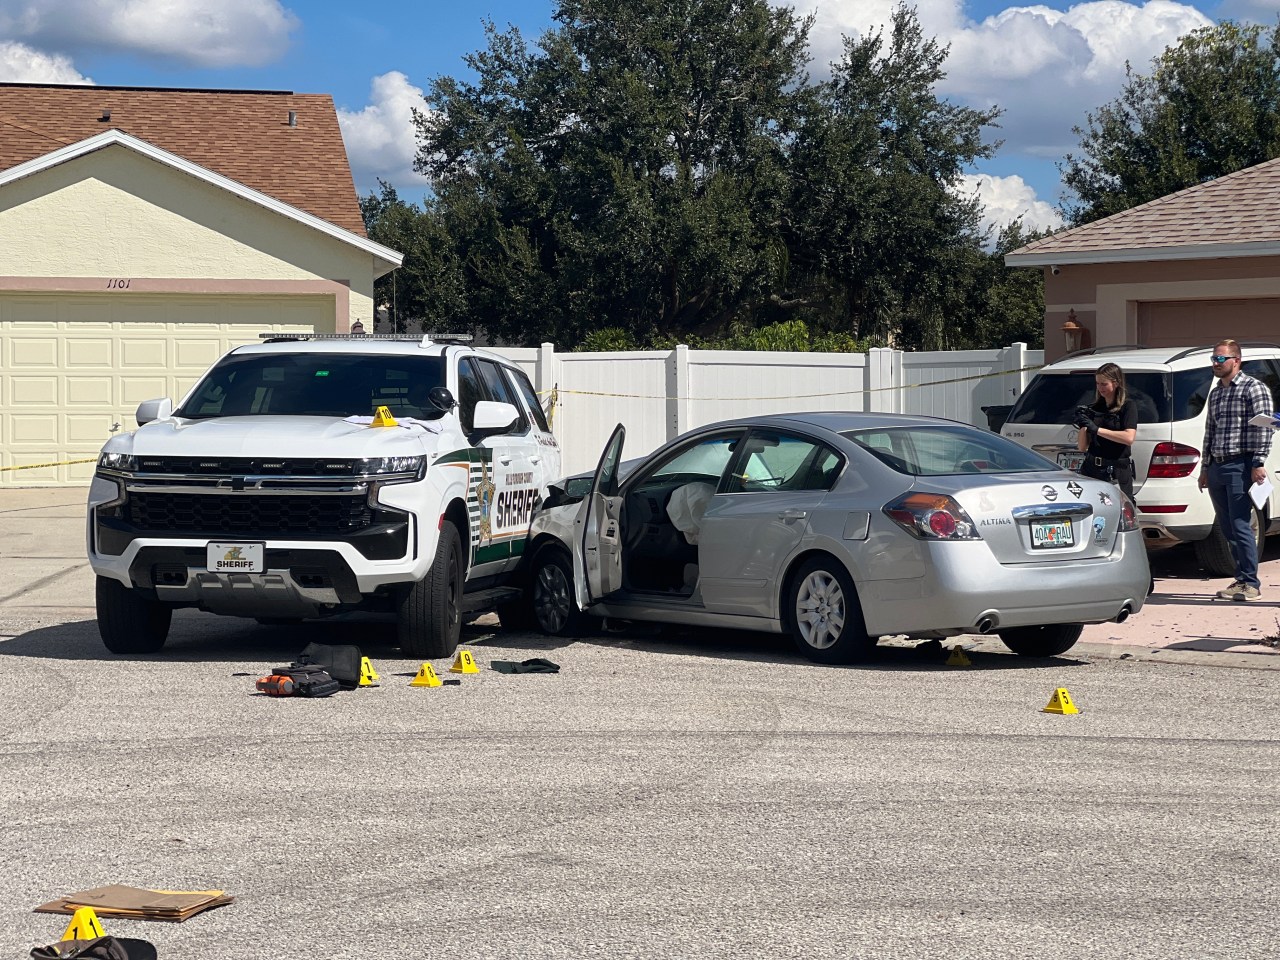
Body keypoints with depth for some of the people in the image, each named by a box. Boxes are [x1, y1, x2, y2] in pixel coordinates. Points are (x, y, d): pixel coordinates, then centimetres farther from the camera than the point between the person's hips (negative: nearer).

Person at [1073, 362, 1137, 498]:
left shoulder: (1128, 406, 2)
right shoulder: (1094, 408, 14)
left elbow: (1129, 438, -15)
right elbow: (1082, 447, 15)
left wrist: (1096, 429, -14)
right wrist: (1083, 427, -4)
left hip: (1117, 473, -4)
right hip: (1091, 469, 4)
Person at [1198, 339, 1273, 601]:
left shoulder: (1253, 388, -3)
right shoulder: (1215, 393, 21)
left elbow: (1263, 427, -10)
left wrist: (1259, 463, -17)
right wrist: (1205, 467, 22)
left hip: (1240, 466, -8)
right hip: (1216, 467, 8)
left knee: (1240, 526, -11)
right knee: (1227, 528, 8)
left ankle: (1250, 583, -8)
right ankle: (1242, 578, 14)